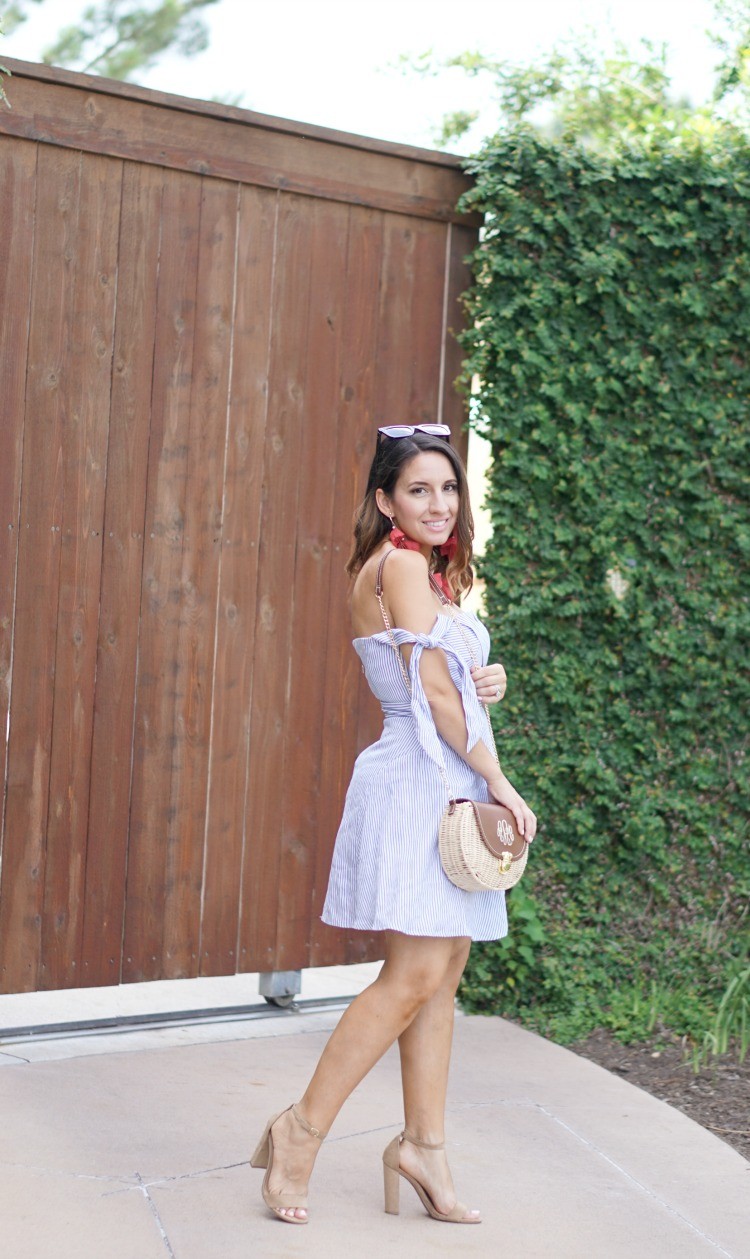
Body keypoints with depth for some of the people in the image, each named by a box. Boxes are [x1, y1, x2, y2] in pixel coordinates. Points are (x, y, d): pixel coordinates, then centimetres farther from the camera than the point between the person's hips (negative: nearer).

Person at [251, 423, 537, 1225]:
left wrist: (486, 682, 2)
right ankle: (303, 1129, -3)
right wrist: (497, 779, -12)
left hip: (448, 783, 10)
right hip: (419, 779, -10)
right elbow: (432, 688, -15)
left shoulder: (428, 570, 20)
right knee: (414, 974, -11)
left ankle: (422, 1144, 14)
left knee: (443, 971, 9)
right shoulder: (401, 564, -10)